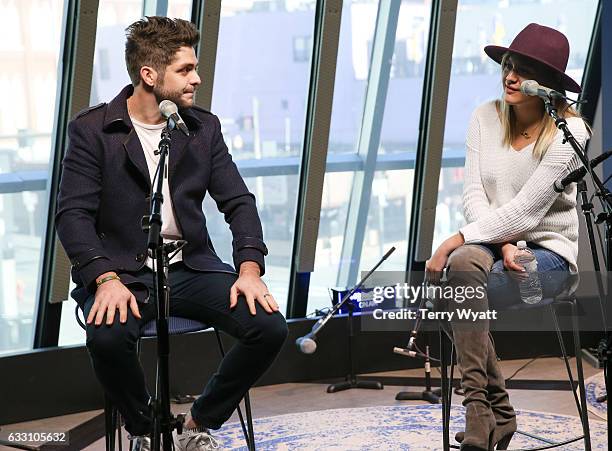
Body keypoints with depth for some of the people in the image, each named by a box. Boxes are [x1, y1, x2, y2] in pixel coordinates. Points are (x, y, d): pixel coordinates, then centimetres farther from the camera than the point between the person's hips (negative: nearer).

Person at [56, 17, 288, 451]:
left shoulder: (204, 127, 8)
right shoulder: (92, 130, -3)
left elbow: (238, 201, 5)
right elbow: (73, 214, -9)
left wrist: (250, 269, -12)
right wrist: (106, 279, -25)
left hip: (191, 267, 4)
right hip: (123, 271, -4)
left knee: (270, 326, -18)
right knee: (108, 337, -36)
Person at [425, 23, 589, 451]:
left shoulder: (569, 132, -13)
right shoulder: (486, 116, 2)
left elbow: (524, 211, -19)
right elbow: (473, 194, -2)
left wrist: (454, 242, -23)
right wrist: (503, 245, -18)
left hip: (549, 250, -4)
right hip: (491, 239, 4)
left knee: (461, 280, -32)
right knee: (464, 264, -32)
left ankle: (483, 410, -22)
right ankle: (496, 416, -23)